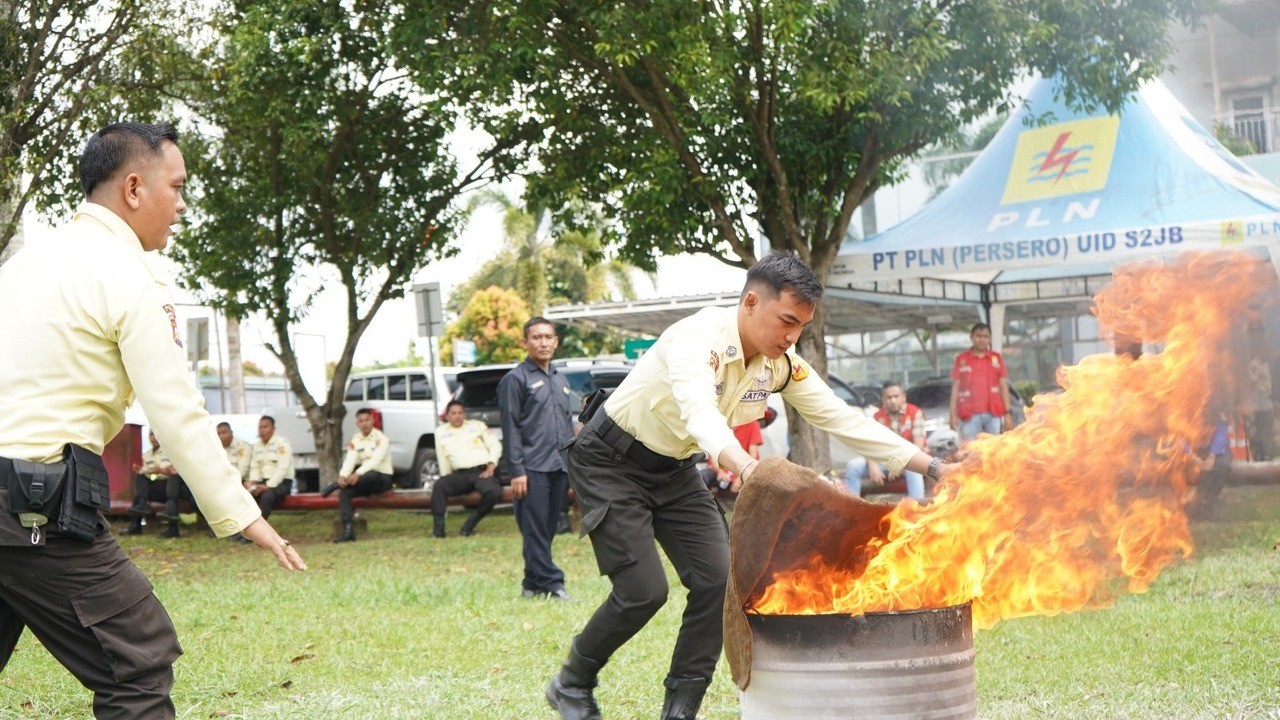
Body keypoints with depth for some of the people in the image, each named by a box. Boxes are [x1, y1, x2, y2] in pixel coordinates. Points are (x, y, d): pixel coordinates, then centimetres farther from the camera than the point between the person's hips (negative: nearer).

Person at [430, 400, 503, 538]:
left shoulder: (477, 426, 14)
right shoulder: (441, 431, 17)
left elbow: (495, 445, 9)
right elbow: (442, 459, 14)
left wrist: (491, 466, -5)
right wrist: (446, 476, 4)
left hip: (482, 472, -1)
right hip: (460, 475, 1)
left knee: (494, 492, -33)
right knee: (439, 486, -29)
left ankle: (470, 524, -16)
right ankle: (438, 528, -28)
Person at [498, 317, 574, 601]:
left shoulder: (560, 381, 19)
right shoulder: (516, 379, -2)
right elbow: (510, 427, -6)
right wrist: (517, 471, -12)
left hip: (559, 468, 7)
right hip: (532, 468, -7)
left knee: (547, 530, 7)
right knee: (535, 529, -7)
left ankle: (532, 585, 13)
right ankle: (551, 584, -9)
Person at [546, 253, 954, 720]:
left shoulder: (783, 366, -8)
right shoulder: (697, 340, -31)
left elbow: (845, 420, -6)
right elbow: (700, 413, -50)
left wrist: (932, 467, -13)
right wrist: (745, 466, -71)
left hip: (674, 470, 7)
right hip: (610, 464, -7)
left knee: (719, 578, -8)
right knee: (643, 590, -15)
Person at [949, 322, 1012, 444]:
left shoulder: (996, 358, 12)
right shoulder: (962, 360, 6)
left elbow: (1003, 386, 11)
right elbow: (955, 388, 6)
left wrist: (1007, 412, 3)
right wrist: (953, 414, -2)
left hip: (994, 414, 2)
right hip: (970, 415, -2)